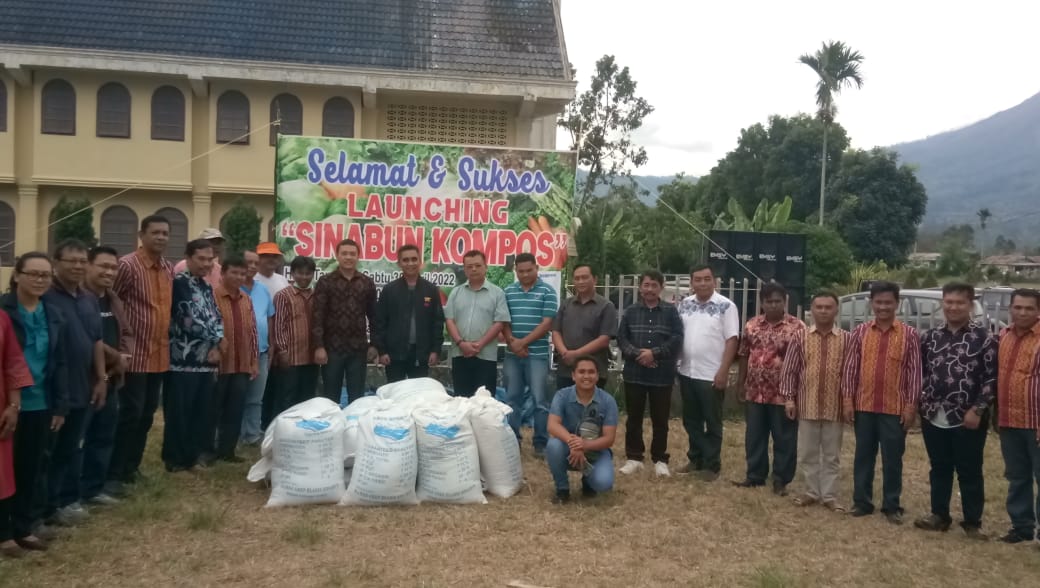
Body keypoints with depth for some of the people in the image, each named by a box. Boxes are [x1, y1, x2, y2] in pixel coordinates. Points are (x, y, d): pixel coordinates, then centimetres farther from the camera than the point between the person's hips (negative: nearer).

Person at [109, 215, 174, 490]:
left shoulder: (169, 270, 10)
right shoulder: (127, 265, -13)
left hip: (160, 355, 7)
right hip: (135, 354, -7)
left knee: (147, 414, 14)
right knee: (130, 414, -4)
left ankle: (132, 466, 27)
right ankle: (114, 473, 7)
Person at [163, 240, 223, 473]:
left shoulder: (207, 286, 15)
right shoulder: (179, 283, -9)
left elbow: (217, 317, 12)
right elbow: (191, 318, -15)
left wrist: (216, 346, -5)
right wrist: (214, 341, -4)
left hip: (206, 360, 7)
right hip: (183, 361, -7)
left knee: (201, 412, 12)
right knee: (178, 413, 1)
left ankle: (192, 455, 23)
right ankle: (175, 459, 12)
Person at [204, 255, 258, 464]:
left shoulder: (247, 300, 11)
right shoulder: (212, 296, -8)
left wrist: (255, 361, 10)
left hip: (242, 365, 5)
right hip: (219, 364, -5)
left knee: (235, 411, 10)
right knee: (213, 410, 6)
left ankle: (227, 449, 21)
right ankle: (207, 450, 17)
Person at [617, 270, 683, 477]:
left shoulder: (671, 311, 2)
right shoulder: (630, 311, 7)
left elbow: (677, 339, -6)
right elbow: (621, 339, 1)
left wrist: (654, 353, -15)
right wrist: (637, 354, -15)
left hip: (662, 375, -1)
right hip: (634, 373, 2)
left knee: (660, 419, 7)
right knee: (634, 418, 8)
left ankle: (660, 460, 18)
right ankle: (634, 458, 19)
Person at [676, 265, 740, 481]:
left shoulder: (726, 306, -8)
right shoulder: (684, 304, 7)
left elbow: (731, 340, -10)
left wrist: (723, 371, -15)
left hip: (711, 375, -5)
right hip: (687, 373, 5)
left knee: (712, 423, 5)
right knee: (691, 420, 14)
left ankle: (712, 464, 15)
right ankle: (696, 459, 27)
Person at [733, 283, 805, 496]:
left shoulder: (797, 327, -7)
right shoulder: (752, 325, 6)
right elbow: (744, 356, 12)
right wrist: (740, 384, 9)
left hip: (783, 394, -4)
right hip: (754, 392, 4)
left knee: (784, 439, 6)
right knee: (754, 437, 12)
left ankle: (781, 480, 17)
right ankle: (755, 475, 26)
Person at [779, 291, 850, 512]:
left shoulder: (846, 339, -1)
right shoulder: (801, 337, 1)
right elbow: (789, 370, 3)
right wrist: (788, 397, -3)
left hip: (835, 406, -1)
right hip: (807, 405, 1)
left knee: (832, 455, 8)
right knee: (807, 453, 9)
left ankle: (829, 496, 18)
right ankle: (812, 492, 23)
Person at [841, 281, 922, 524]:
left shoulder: (909, 334, -1)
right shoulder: (860, 332, 3)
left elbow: (914, 371, -2)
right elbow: (850, 367, 4)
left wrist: (911, 405, -6)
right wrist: (847, 399, -1)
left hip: (895, 408, -2)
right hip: (863, 406, 2)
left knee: (892, 459, 7)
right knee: (863, 456, 10)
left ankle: (892, 506, 18)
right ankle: (861, 501, 20)